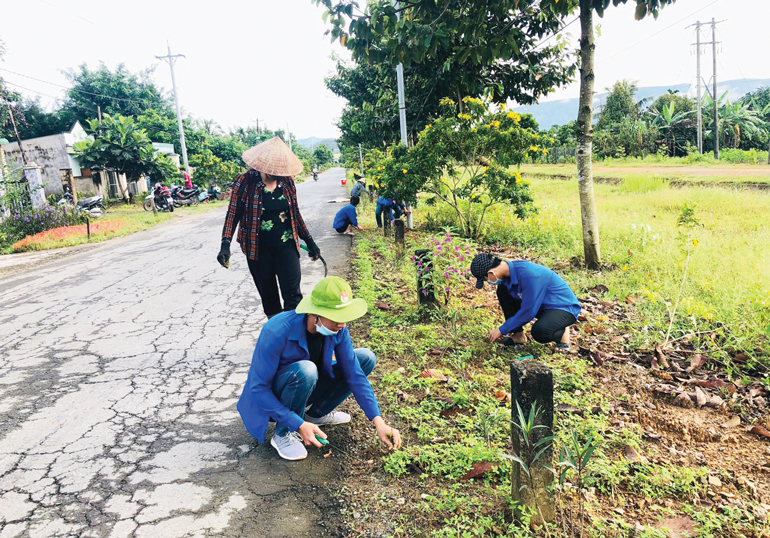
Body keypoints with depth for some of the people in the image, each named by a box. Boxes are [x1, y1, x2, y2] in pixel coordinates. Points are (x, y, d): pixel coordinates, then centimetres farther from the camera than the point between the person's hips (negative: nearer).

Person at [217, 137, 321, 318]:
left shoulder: (287, 182, 0)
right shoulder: (245, 183, -10)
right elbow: (233, 215, -5)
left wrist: (309, 241, 12)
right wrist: (225, 244, -17)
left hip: (286, 245, 1)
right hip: (258, 248, -1)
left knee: (292, 293, -3)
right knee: (267, 293, 11)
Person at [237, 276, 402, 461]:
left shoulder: (338, 328, -17)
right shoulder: (277, 332, -33)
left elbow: (354, 374, -11)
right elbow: (258, 388, -27)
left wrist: (378, 421, -19)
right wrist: (300, 425, -32)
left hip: (305, 388, 6)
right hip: (270, 398, -6)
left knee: (367, 358, -6)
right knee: (305, 370, -39)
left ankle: (316, 413, 7)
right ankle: (283, 434, -13)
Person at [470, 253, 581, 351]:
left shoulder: (528, 275, -34)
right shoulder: (509, 269, -8)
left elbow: (528, 312, -29)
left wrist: (501, 330, -19)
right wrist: (502, 329, 7)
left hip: (565, 308, -8)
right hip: (541, 305, 8)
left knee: (539, 332, -37)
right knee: (503, 290, -6)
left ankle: (562, 332, -1)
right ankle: (518, 335, 2)